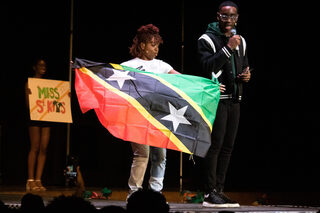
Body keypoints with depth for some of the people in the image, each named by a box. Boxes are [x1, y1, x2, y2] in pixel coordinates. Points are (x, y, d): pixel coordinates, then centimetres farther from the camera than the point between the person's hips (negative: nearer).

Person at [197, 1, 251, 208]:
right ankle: (210, 193, -10)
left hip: (235, 100, 7)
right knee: (215, 145, -11)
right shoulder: (207, 40, -5)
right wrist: (228, 48, -23)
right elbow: (208, 67, -18)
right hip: (216, 99, -7)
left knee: (227, 148, 7)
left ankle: (219, 190, 12)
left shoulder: (240, 41, 17)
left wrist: (246, 76, 5)